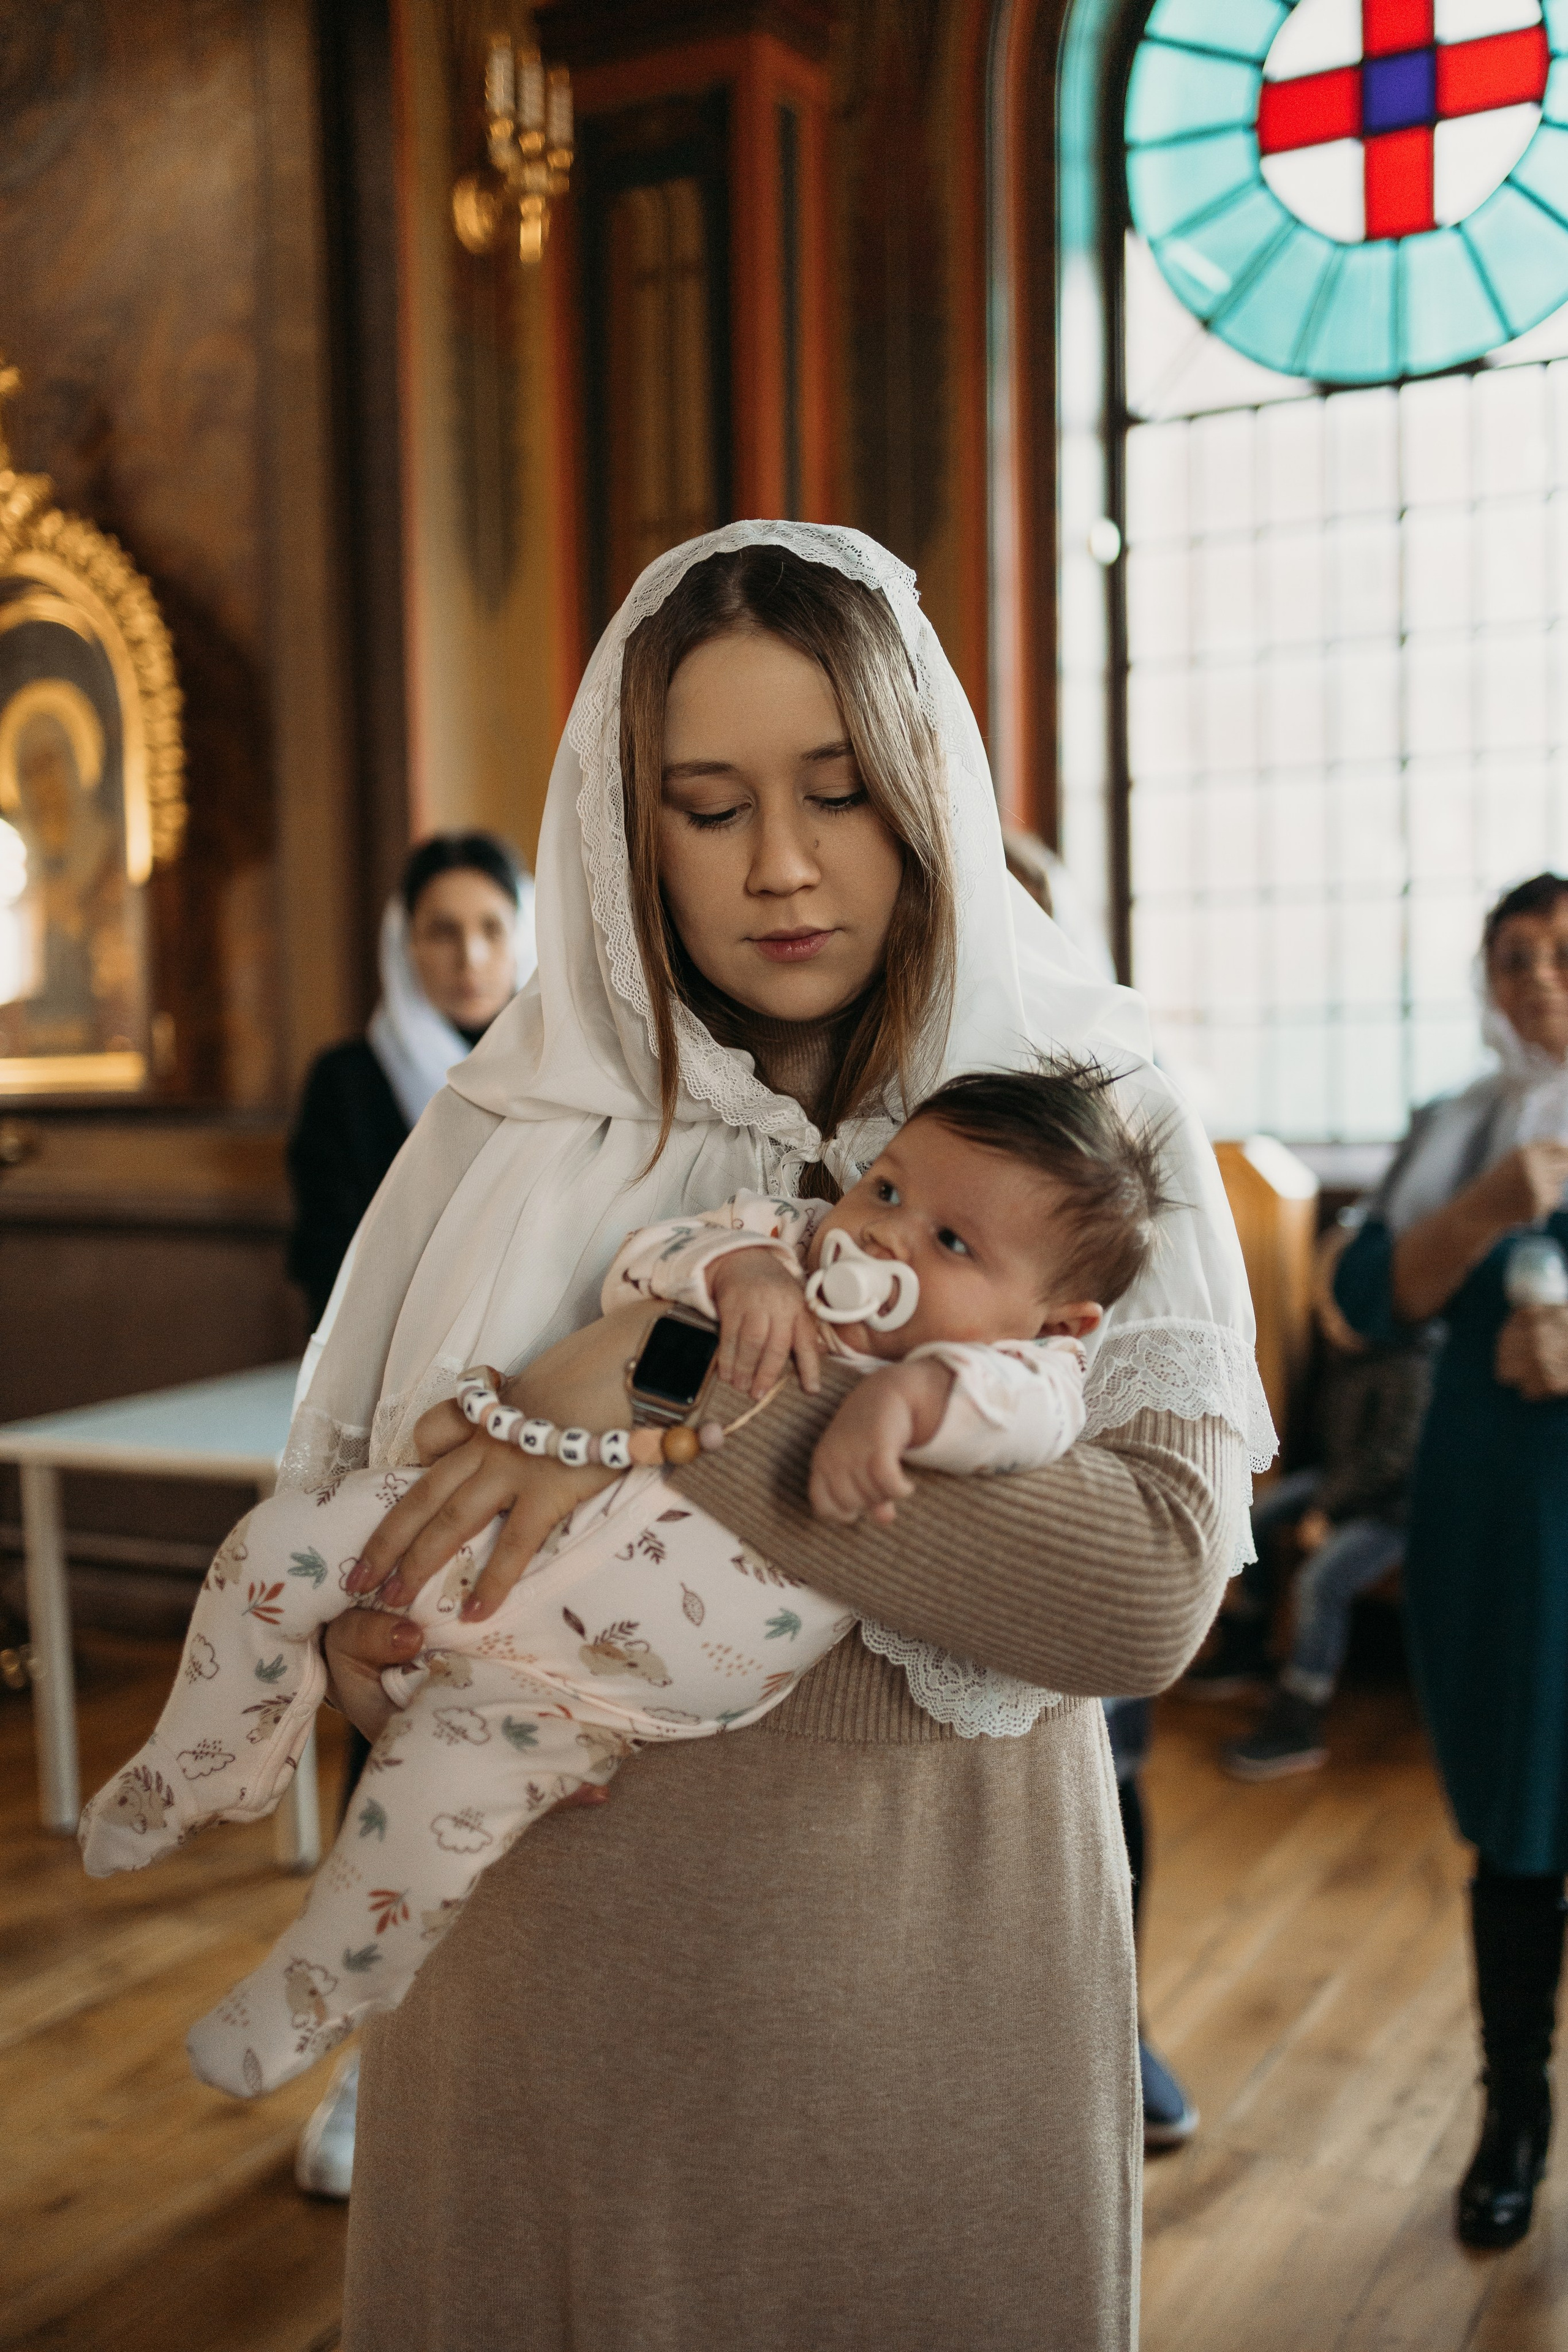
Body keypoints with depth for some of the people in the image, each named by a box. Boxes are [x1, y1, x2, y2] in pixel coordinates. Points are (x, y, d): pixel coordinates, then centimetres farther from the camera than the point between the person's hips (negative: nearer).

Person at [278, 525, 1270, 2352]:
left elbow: (1151, 1589, -21)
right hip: (553, 1941, 2)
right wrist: (355, 1625, -15)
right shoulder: (510, 1128, -1)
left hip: (925, 1961, -1)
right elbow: (334, 1473, 8)